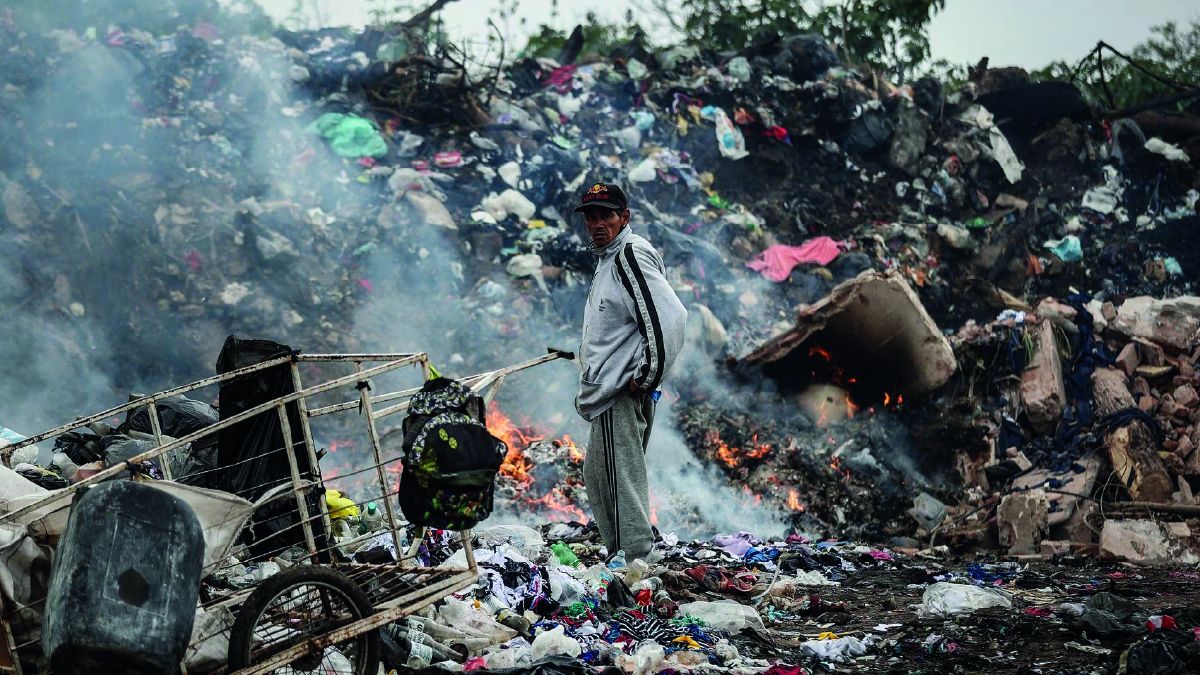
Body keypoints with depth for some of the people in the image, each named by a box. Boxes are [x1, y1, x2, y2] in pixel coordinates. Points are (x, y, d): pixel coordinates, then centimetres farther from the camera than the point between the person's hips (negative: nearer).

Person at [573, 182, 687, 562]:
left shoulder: (631, 255, -14)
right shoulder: (608, 259, 18)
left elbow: (670, 317, -24)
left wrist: (647, 377, -20)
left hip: (623, 392, -11)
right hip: (611, 392, 11)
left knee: (623, 479, -9)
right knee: (597, 475, 18)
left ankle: (635, 560, -6)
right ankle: (617, 553, 27)